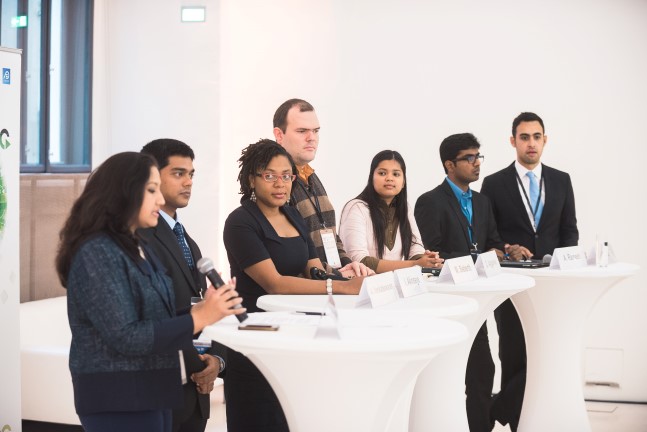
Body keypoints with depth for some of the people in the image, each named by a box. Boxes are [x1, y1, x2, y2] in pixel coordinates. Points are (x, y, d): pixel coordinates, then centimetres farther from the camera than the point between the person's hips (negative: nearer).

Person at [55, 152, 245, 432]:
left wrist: (203, 308, -6)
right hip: (119, 400, -9)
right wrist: (200, 317, -20)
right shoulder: (96, 253, -16)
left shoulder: (138, 248, 13)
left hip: (150, 392, 9)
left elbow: (153, 319, 10)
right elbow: (126, 338, -22)